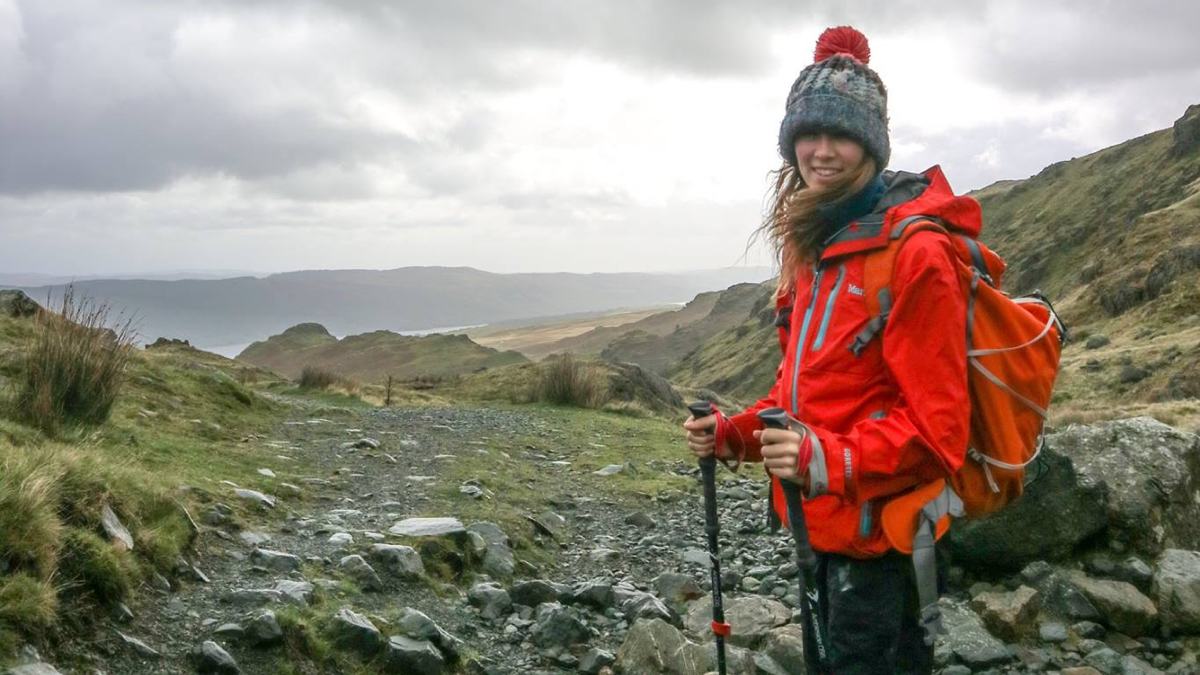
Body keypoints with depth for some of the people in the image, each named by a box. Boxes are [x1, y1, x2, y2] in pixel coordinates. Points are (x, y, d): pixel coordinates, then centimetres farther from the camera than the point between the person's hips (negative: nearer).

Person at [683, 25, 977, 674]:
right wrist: (736, 433, 4)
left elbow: (935, 421, -21)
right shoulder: (815, 244, 10)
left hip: (879, 523, -8)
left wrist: (830, 461, -32)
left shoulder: (913, 251, -17)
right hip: (826, 518, 8)